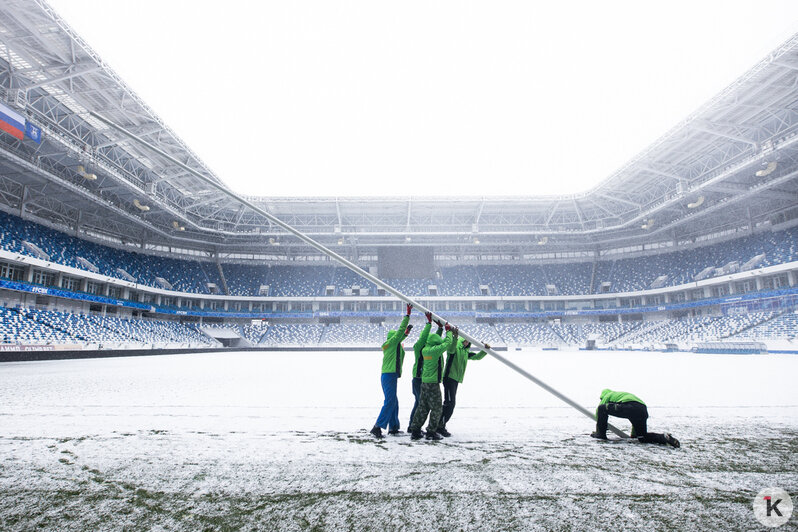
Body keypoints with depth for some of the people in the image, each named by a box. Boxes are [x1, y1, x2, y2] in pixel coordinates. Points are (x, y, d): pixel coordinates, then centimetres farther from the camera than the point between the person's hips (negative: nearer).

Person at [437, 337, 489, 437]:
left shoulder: (466, 352, 19)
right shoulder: (455, 347, -5)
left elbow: (477, 357, 21)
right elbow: (451, 349, -28)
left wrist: (485, 350, 4)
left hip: (456, 380, 9)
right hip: (449, 377, -9)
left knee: (449, 404, 10)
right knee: (449, 403, -13)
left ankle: (439, 425, 18)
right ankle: (440, 426, -7)